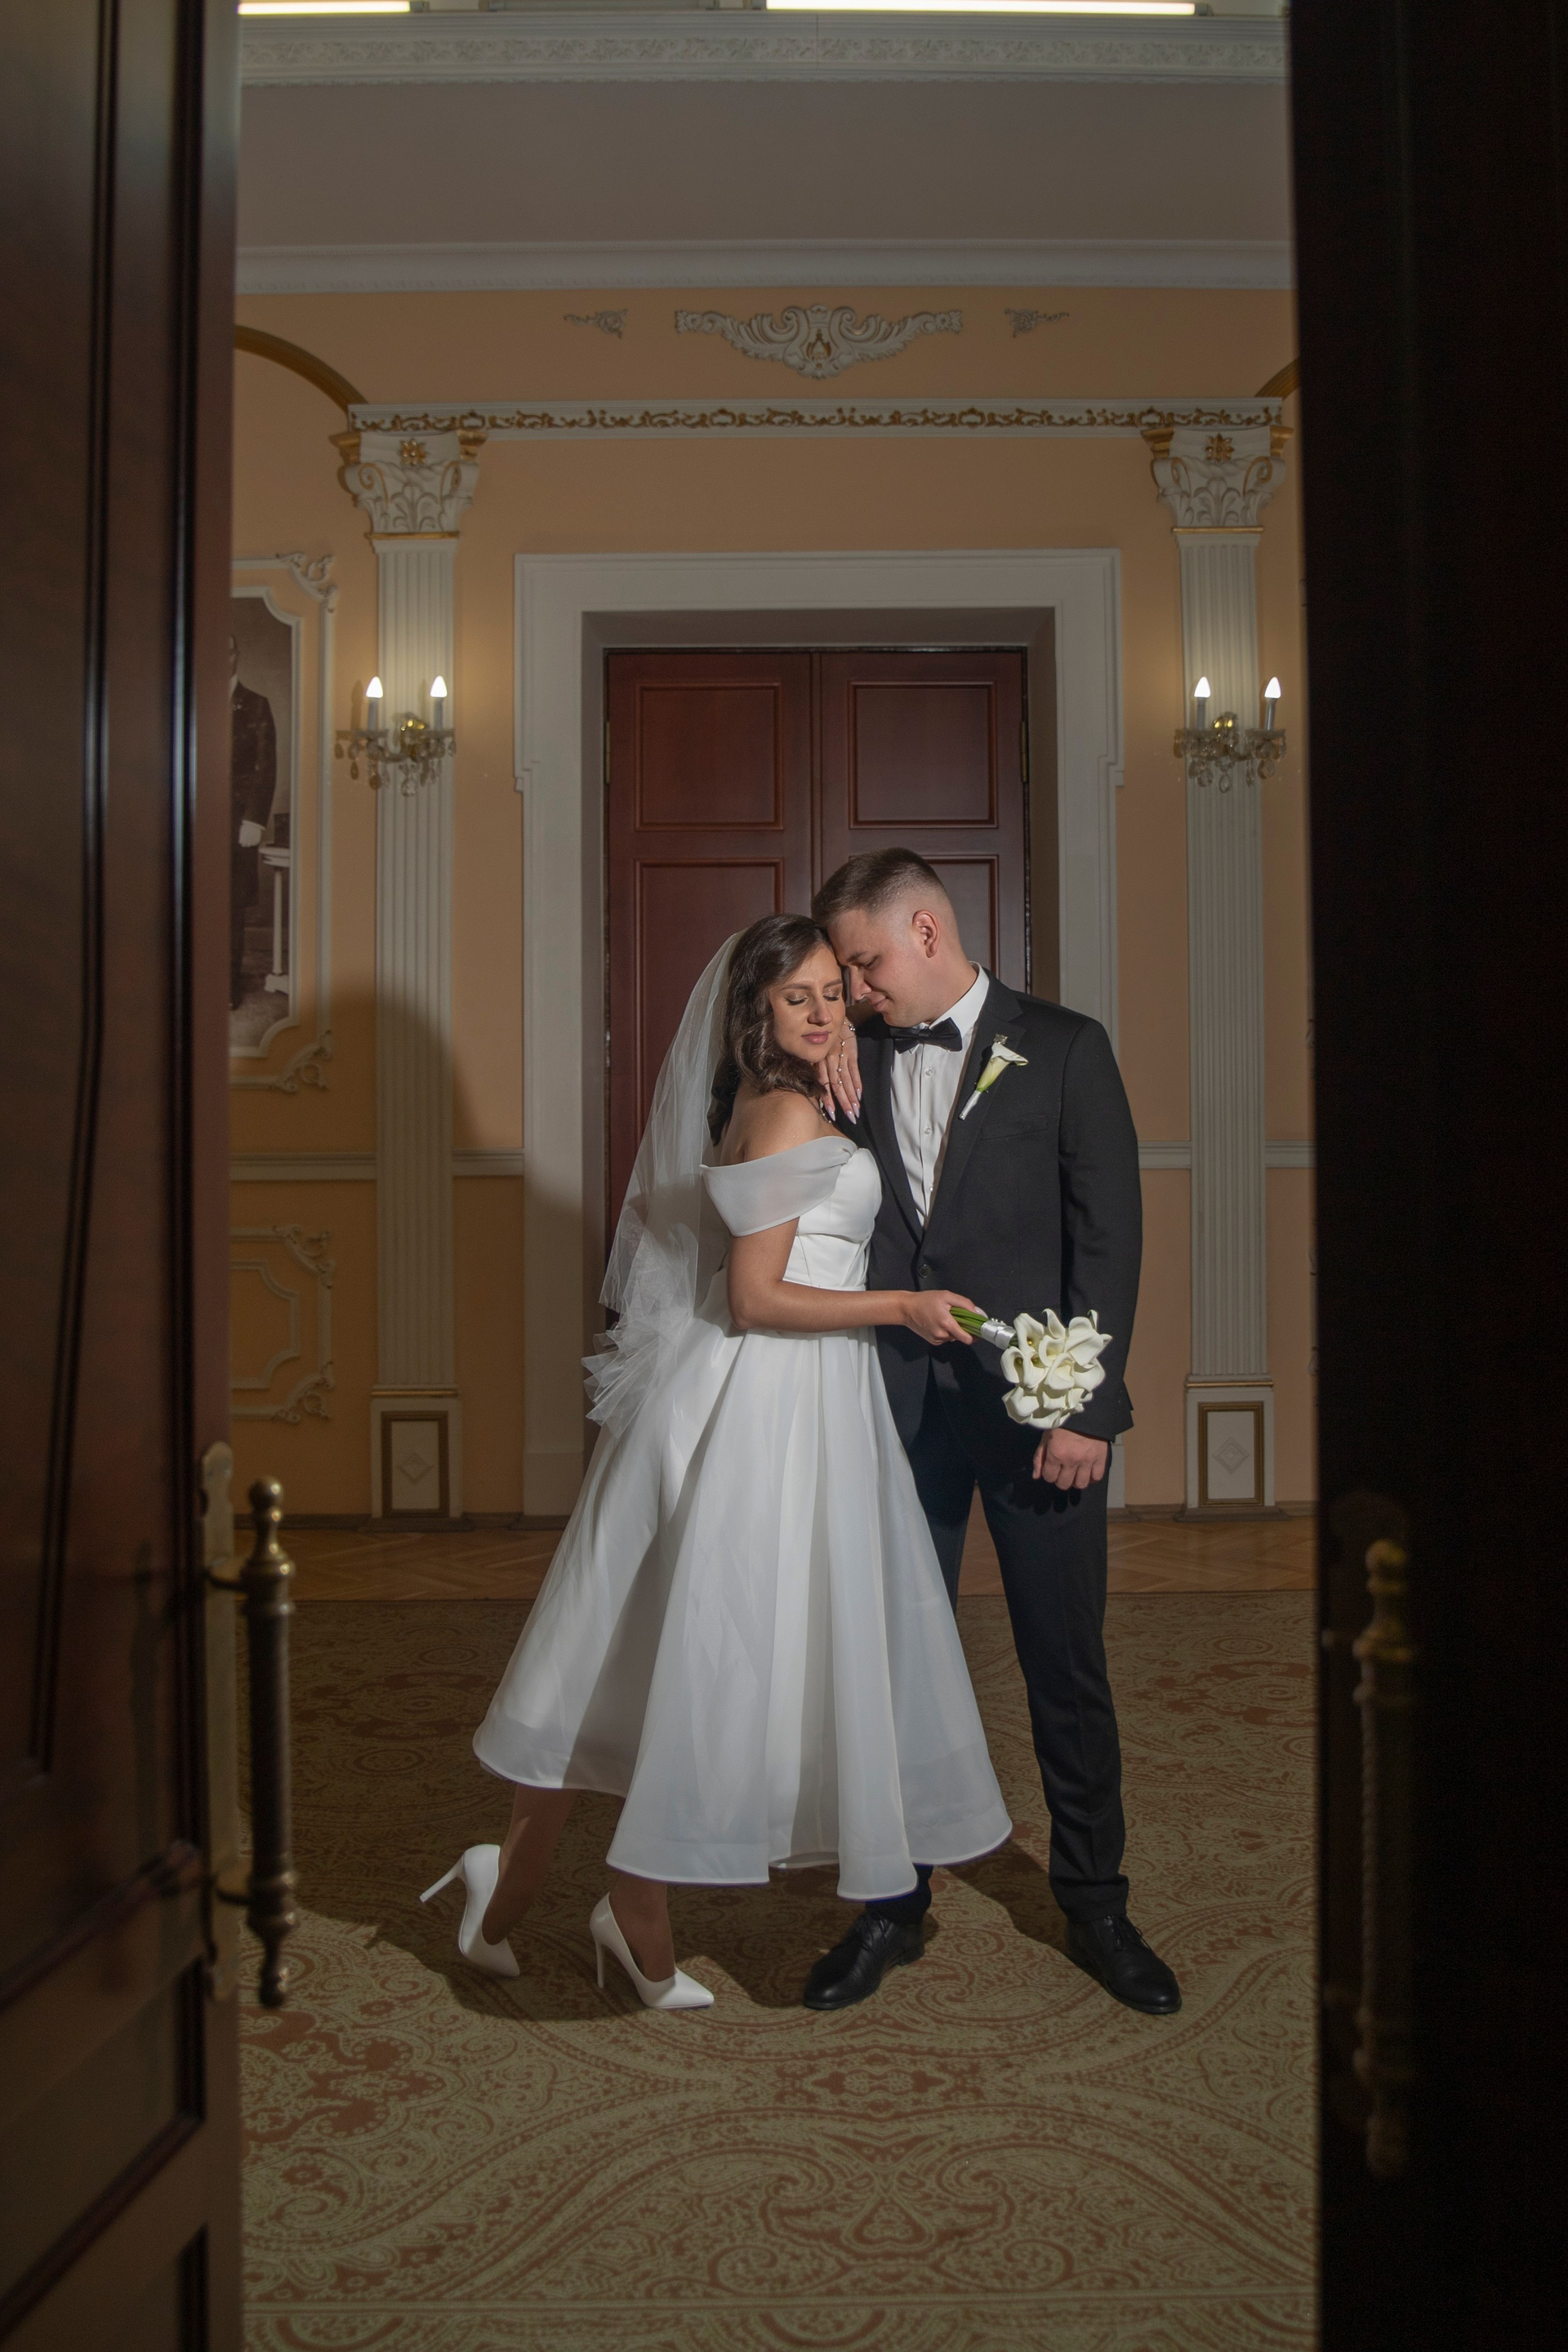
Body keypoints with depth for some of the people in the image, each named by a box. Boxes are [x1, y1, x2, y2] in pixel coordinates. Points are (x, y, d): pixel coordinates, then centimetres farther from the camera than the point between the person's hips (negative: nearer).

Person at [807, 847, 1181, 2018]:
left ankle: (1095, 1903, 27)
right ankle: (895, 1902, 25)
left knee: (1067, 1668, 9)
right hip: (899, 1405, 3)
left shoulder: (1063, 1047, -3)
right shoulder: (858, 1060, 7)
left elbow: (1109, 1231, -6)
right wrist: (837, 1116, -8)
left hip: (1035, 1406, -3)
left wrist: (1087, 1406, -11)